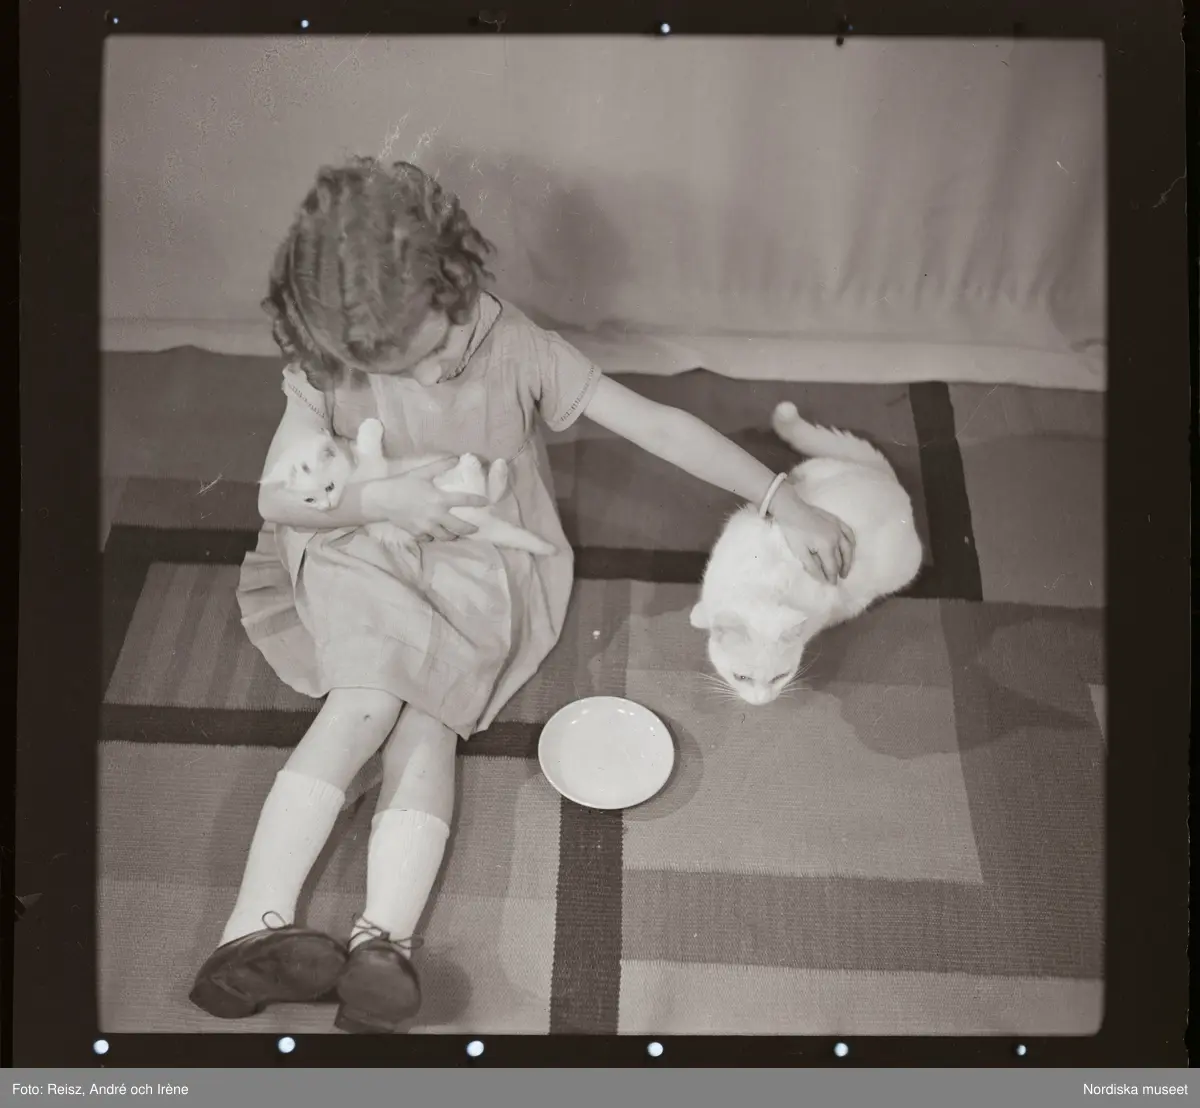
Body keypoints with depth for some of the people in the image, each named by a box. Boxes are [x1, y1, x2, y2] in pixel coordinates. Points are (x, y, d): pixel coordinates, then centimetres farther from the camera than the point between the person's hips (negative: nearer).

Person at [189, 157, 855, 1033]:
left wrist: (786, 502, -19)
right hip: (362, 564, 1)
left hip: (484, 576, 0)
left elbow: (657, 424, -16)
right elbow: (277, 496, -6)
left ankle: (383, 940, -34)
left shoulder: (518, 349, -16)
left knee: (424, 715, -25)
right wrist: (381, 499, -24)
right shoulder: (327, 371, -12)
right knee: (368, 702, -27)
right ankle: (256, 926, -28)